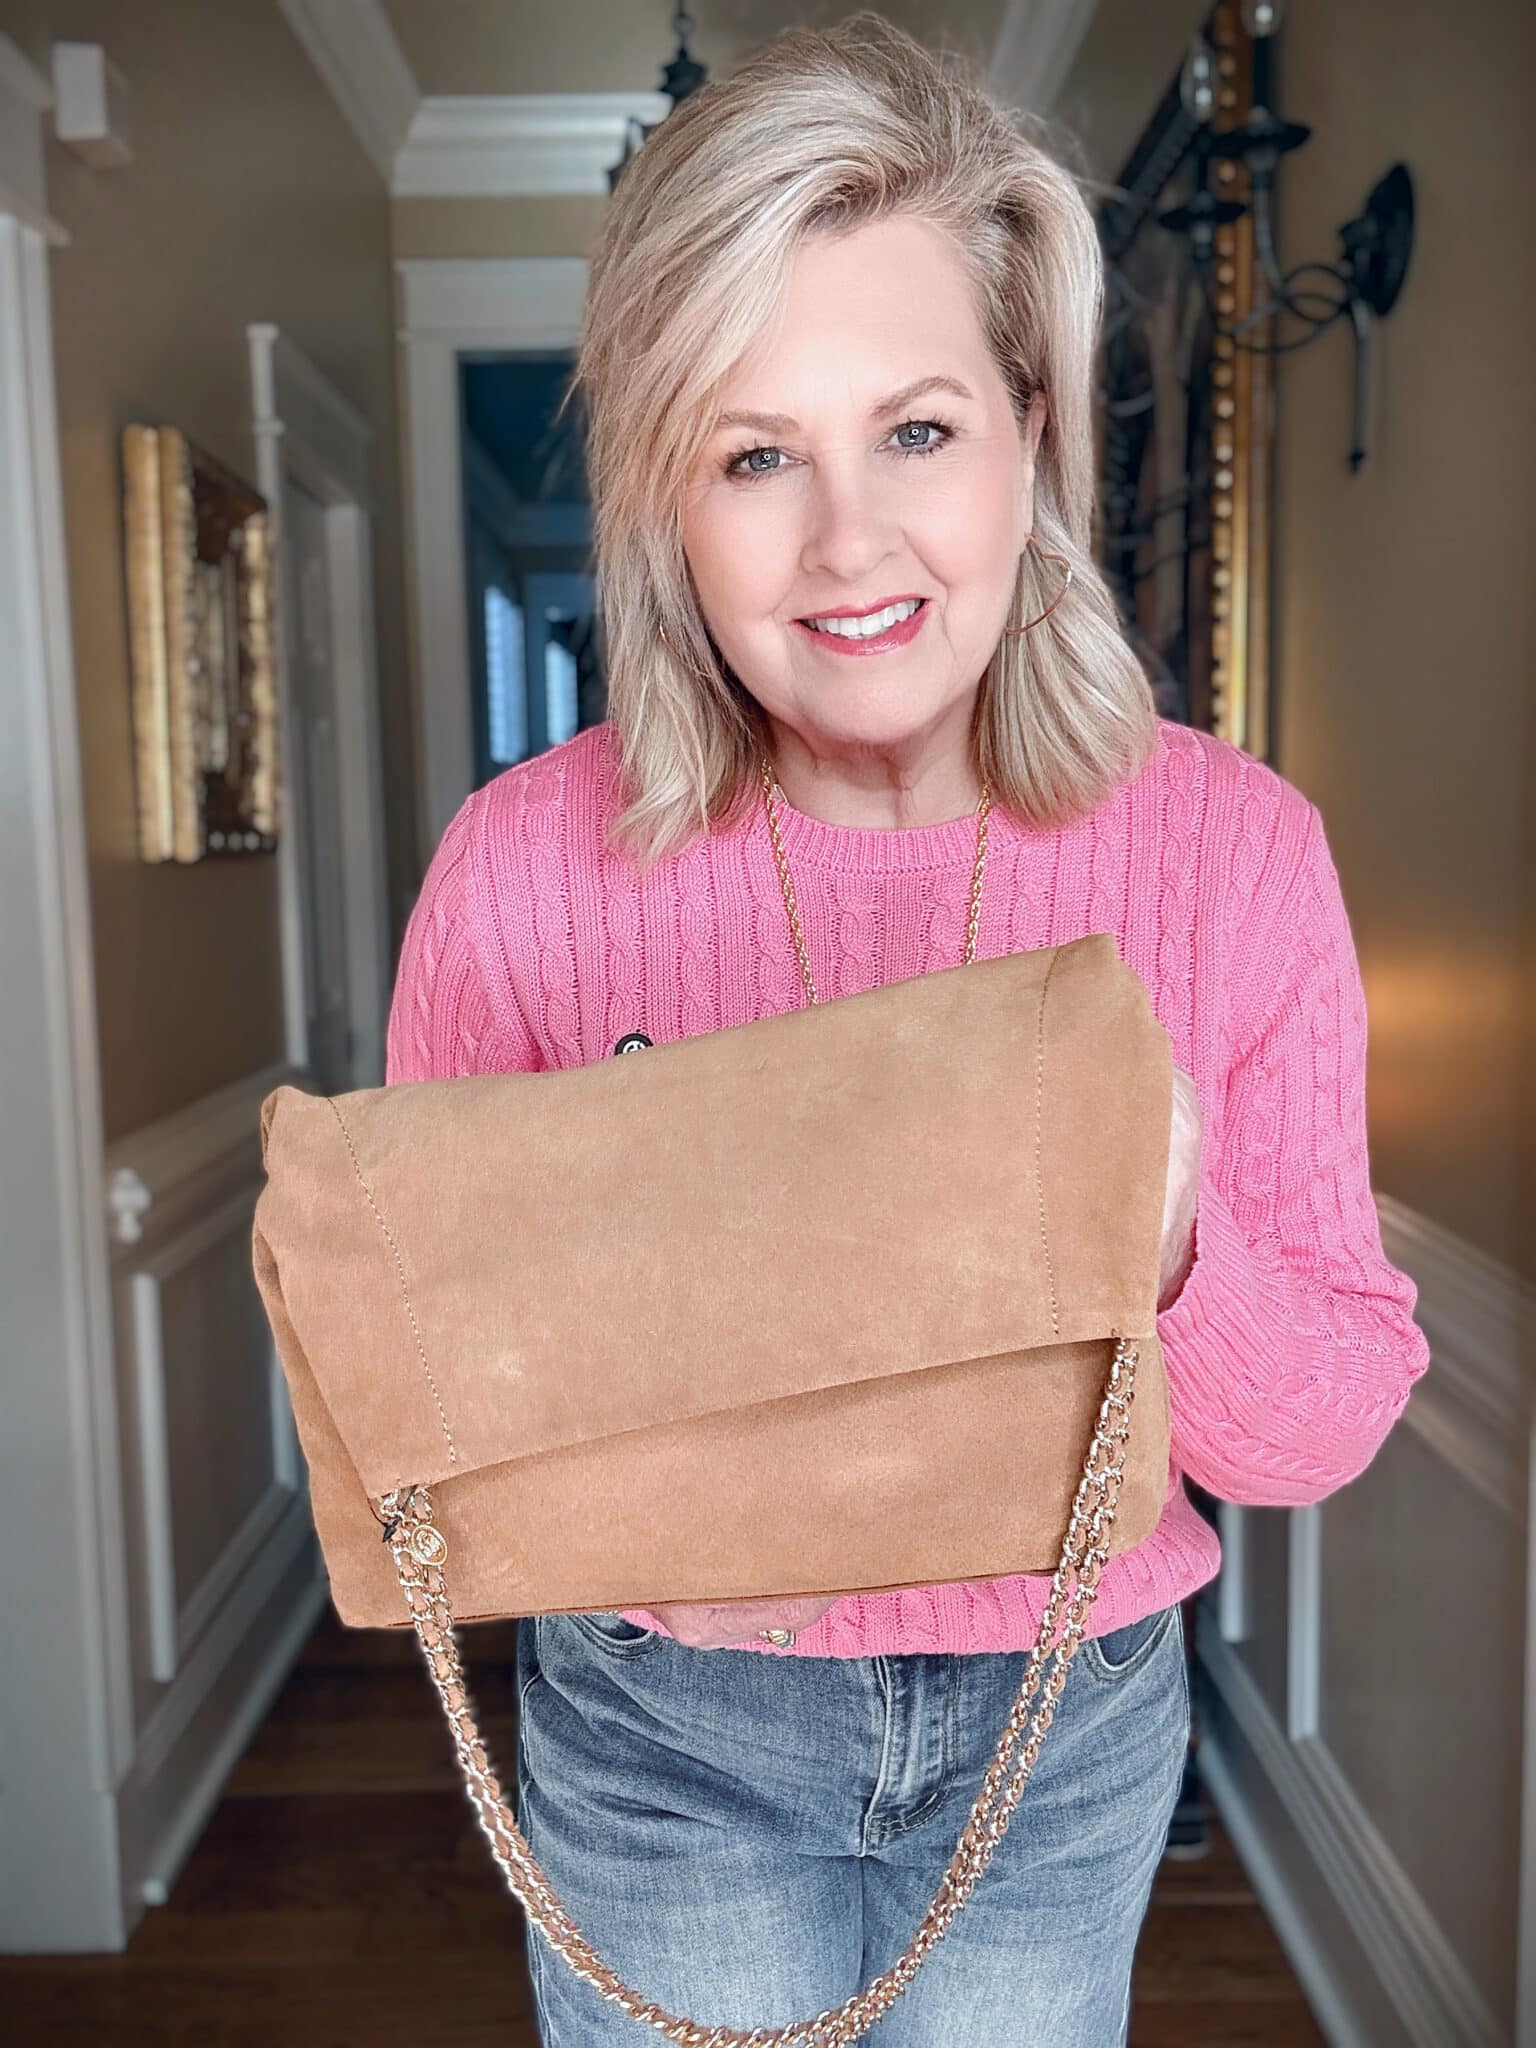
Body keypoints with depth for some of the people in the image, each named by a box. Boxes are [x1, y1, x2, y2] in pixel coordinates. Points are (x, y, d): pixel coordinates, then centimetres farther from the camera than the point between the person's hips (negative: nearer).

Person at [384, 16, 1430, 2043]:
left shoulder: (1233, 845, -15)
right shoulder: (524, 863, -17)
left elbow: (1338, 1417, -10)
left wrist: (1175, 1256, -30)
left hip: (1068, 1719, 2)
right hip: (667, 1728, -1)